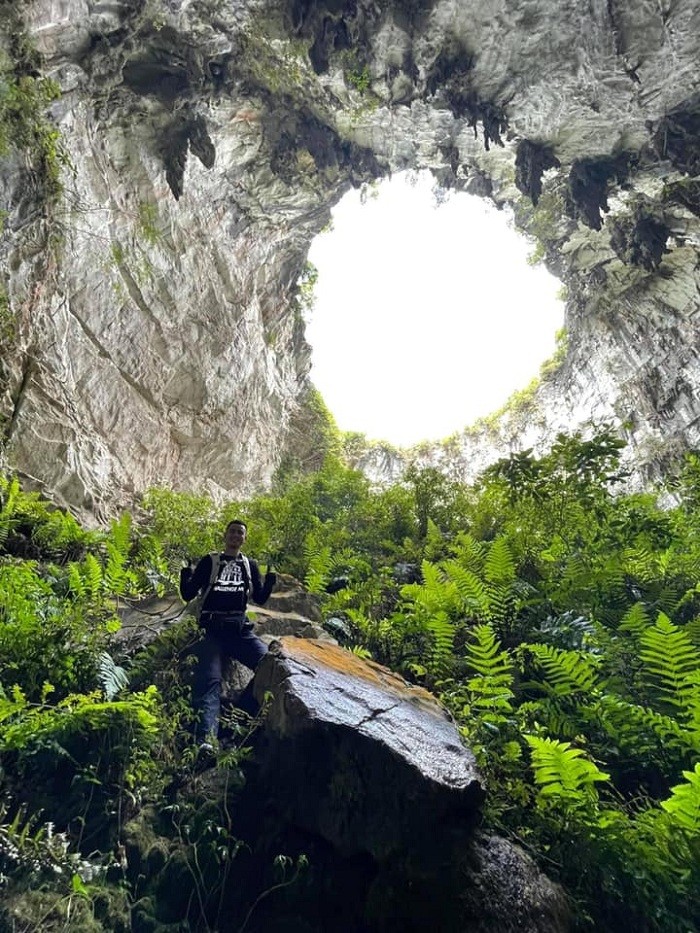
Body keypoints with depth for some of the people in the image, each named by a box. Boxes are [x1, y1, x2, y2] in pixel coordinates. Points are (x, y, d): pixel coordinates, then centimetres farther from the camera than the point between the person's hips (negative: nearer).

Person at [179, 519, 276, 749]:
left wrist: (270, 579, -4)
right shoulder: (209, 562, 10)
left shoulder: (250, 565, 17)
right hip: (213, 629, -2)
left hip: (240, 629, 2)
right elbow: (188, 595, 7)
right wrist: (186, 573, -13)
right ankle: (205, 738, -28)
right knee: (209, 681, -19)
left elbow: (260, 598, 15)